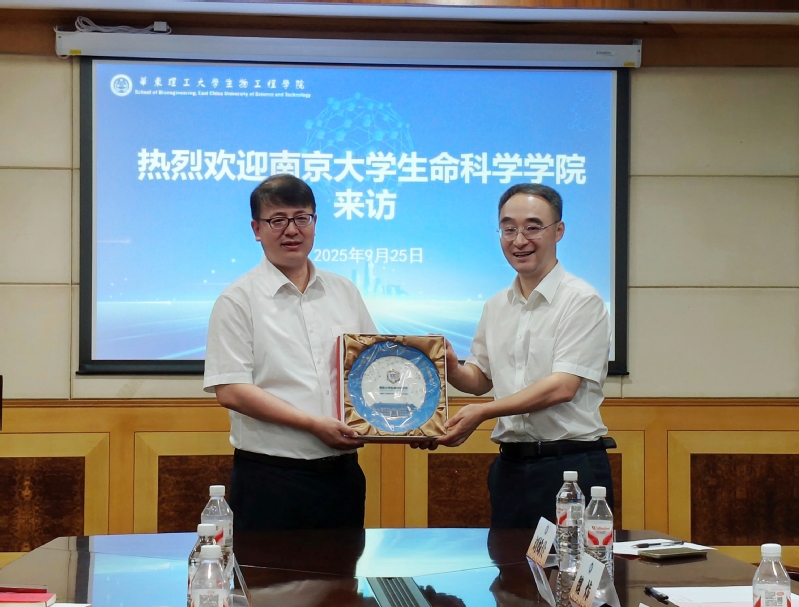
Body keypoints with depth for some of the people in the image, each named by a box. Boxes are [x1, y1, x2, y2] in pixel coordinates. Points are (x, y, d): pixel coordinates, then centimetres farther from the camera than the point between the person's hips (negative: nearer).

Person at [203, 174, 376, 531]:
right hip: (270, 478, -4)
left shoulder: (344, 293, 13)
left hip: (342, 472, 4)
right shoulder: (239, 300, -2)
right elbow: (231, 391, -10)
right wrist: (314, 424, -16)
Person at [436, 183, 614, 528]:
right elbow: (481, 378, 19)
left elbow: (563, 386, -16)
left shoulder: (581, 301, -8)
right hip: (510, 467, 6)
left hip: (570, 465, -6)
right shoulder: (496, 307, 14)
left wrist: (483, 412, -19)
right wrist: (452, 370, -4)